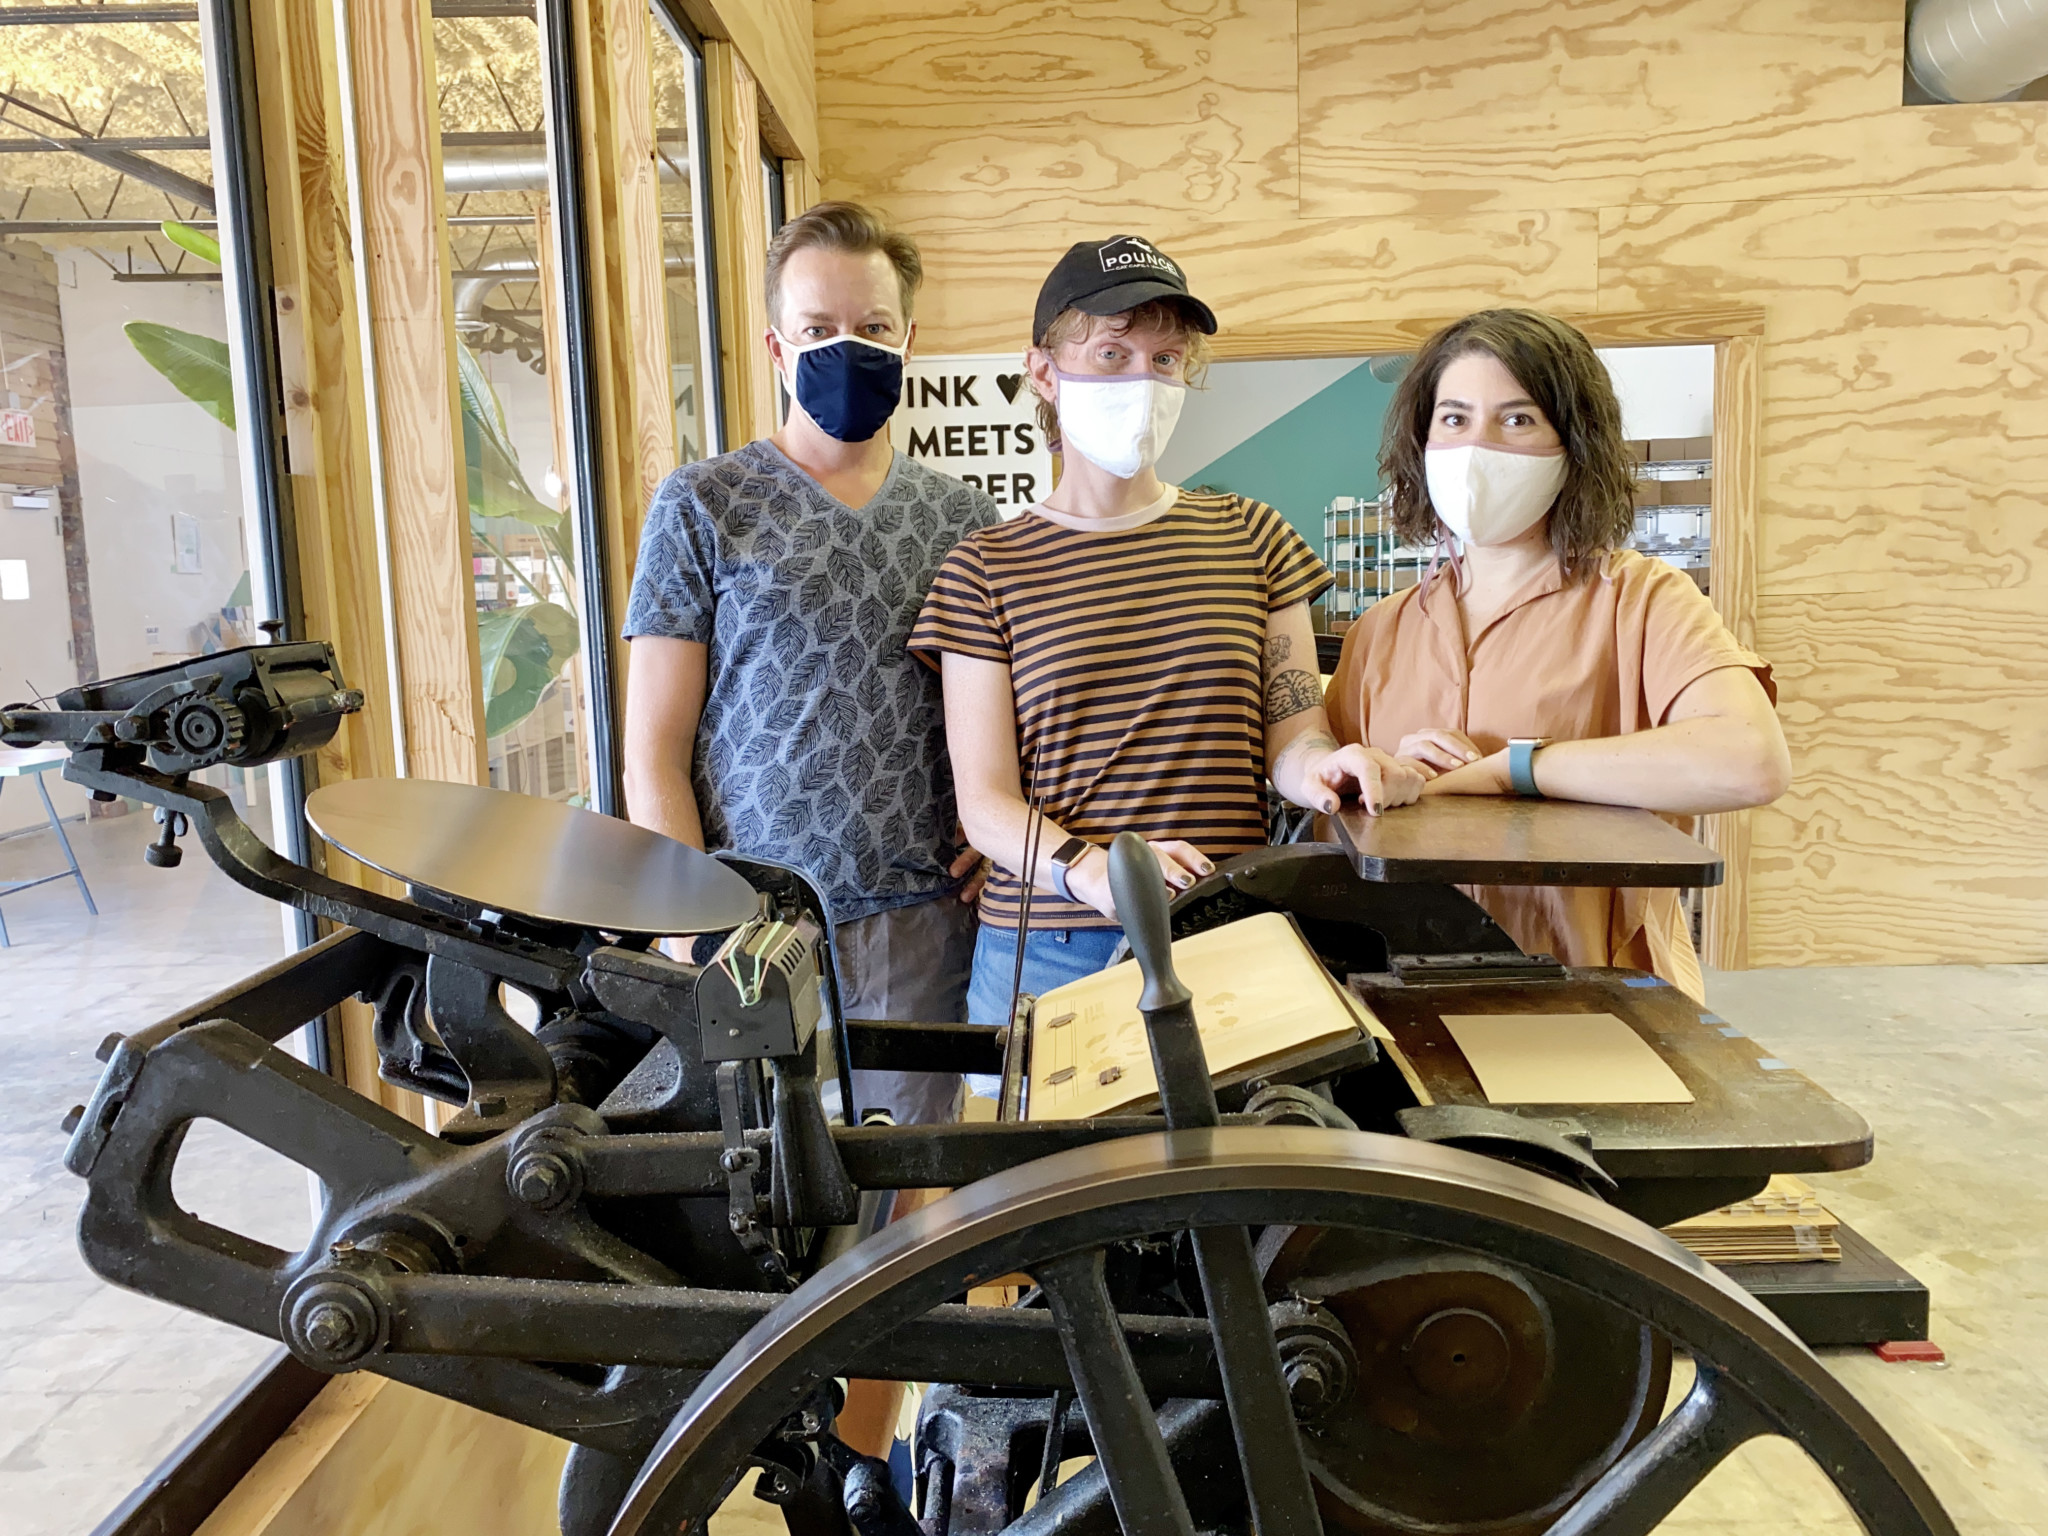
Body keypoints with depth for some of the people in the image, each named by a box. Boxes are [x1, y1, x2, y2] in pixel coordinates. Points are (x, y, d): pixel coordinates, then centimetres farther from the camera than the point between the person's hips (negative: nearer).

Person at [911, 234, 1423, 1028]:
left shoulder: (1251, 537, 9)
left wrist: (1320, 764, -19)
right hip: (1047, 952, -1)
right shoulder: (986, 569, 2)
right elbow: (986, 801, -4)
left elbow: (1290, 734, 5)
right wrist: (1091, 870, -23)